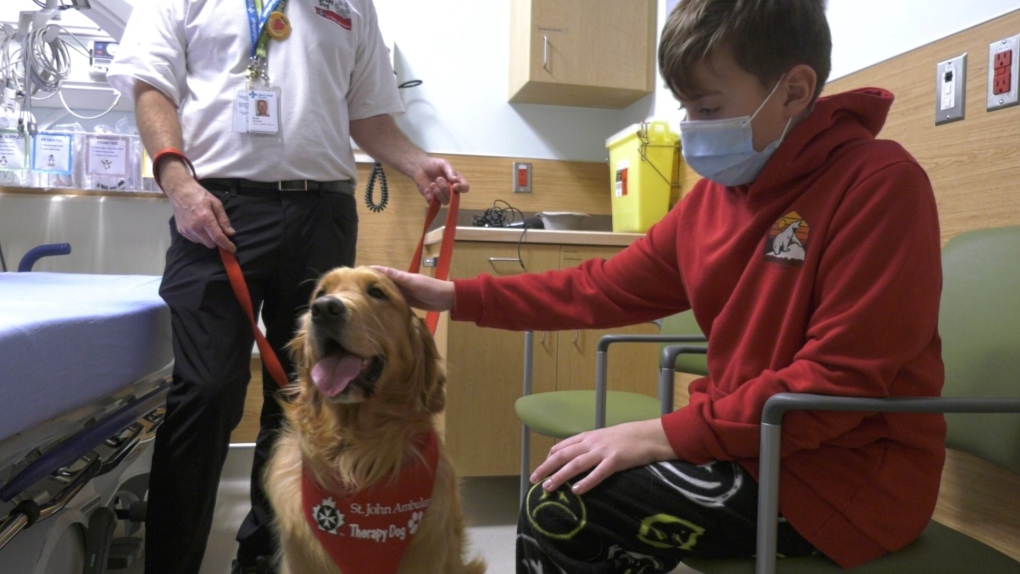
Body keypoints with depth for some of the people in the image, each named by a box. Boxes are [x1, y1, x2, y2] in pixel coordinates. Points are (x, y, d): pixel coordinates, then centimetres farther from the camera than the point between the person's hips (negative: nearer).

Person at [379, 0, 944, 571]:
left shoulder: (880, 184, -16)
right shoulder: (714, 193, 6)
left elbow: (838, 382, -21)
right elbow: (607, 288, 8)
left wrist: (659, 435, -23)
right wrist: (457, 296, 4)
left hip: (851, 477, -7)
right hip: (749, 441, 7)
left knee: (564, 508, -17)